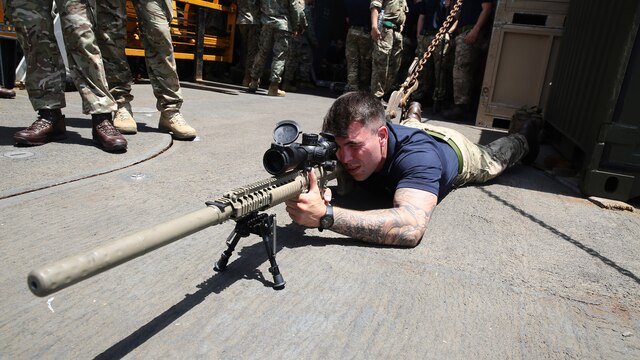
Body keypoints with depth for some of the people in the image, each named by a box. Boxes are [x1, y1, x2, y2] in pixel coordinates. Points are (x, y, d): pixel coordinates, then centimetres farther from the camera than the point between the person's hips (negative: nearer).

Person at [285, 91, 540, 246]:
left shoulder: (417, 156, -54)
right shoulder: (350, 141, -40)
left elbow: (412, 227, -68)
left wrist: (326, 215, -76)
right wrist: (317, 190, -56)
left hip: (452, 149, -2)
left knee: (494, 160, 30)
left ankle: (523, 135, 62)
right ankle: (413, 116, 72)